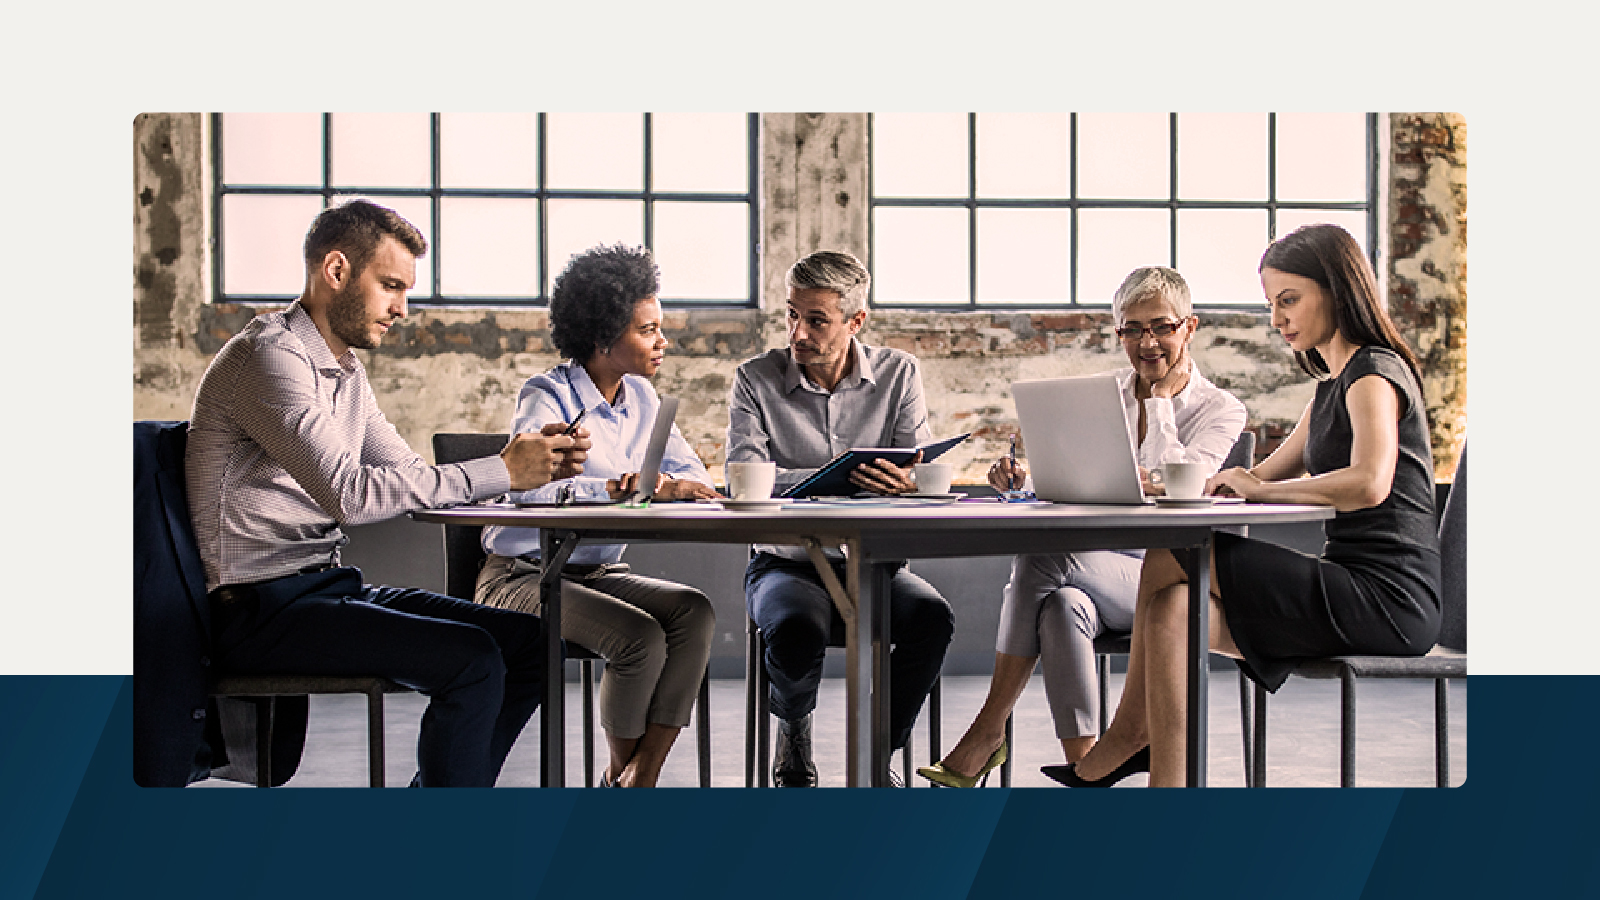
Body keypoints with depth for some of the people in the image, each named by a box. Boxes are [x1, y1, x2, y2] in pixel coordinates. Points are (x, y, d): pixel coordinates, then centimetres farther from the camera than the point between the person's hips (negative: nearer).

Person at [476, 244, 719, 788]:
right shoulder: (546, 397, -13)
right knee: (641, 636, -28)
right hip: (524, 575, -6)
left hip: (599, 573, 6)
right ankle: (621, 773, -3)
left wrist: (676, 485, -19)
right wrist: (621, 488, -43)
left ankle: (641, 778, -19)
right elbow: (529, 486, -32)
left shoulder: (641, 397, 9)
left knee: (694, 610, -21)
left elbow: (693, 476, 6)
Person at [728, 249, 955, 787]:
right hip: (787, 562, -1)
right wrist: (842, 477, -29)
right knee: (798, 628, -36)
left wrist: (905, 482, -30)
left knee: (931, 617, -31)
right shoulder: (757, 379, -1)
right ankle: (794, 731, 1)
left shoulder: (898, 374, 5)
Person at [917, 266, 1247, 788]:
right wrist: (1021, 478, -15)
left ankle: (988, 732, -25)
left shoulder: (1221, 410, 5)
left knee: (1042, 555, -31)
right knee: (1062, 605, -35)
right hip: (1089, 576, 4)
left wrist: (1160, 398, -6)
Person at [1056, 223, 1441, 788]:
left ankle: (1129, 736, -1)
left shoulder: (1373, 372, -9)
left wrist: (1258, 488, -18)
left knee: (1170, 558, -15)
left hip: (1386, 597, -9)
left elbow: (1369, 484, -28)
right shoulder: (1333, 384, 22)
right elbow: (1267, 475, 25)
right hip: (1357, 587, 9)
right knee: (1174, 609, -8)